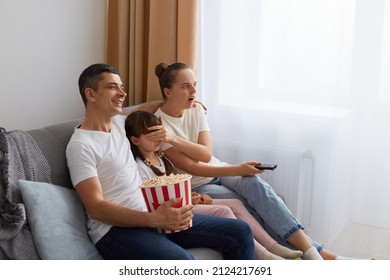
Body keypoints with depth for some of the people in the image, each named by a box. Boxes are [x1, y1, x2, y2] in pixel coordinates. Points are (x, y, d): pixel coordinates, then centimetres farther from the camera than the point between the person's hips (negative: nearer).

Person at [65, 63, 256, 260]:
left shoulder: (118, 123, 14)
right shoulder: (80, 145, -9)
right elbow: (95, 208, -17)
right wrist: (153, 219, -28)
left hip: (149, 215, 8)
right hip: (116, 228, -8)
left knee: (239, 232, -3)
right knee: (181, 261, -37)